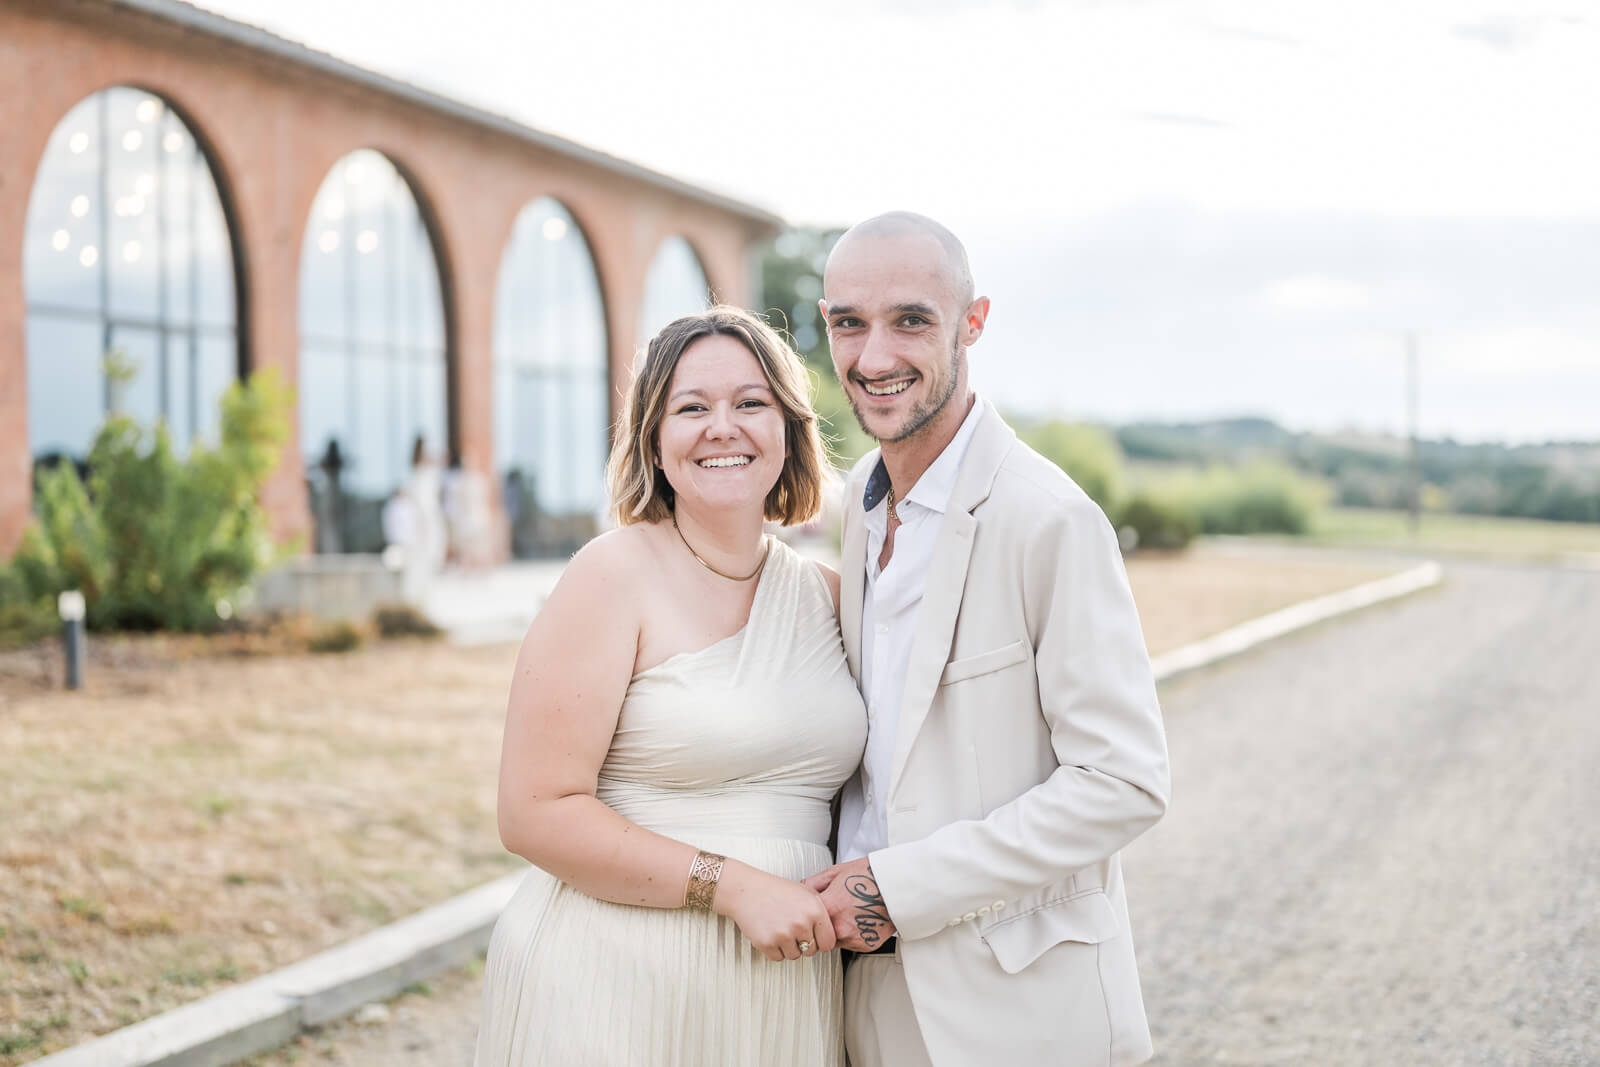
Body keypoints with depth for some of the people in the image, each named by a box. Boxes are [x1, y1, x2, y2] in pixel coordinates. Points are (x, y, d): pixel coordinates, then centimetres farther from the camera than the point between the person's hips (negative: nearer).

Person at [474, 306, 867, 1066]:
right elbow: (535, 812, -14)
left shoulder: (824, 594, 8)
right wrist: (733, 887, -18)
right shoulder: (614, 575, -9)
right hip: (618, 983, -5)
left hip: (783, 988, 5)